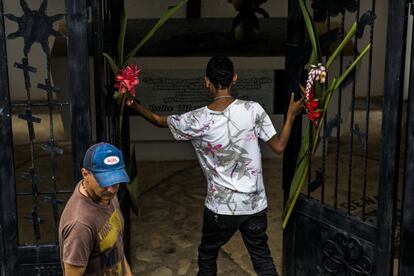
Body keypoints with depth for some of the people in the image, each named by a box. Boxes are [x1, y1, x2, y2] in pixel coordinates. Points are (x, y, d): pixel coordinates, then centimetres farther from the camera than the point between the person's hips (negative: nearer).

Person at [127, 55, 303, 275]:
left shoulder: (196, 120, -13)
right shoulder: (252, 110, -13)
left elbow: (158, 120, 5)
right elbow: (279, 146, -4)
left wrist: (134, 104, 20)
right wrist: (291, 114, 9)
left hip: (221, 207, -1)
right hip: (255, 204, 1)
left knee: (207, 255, 23)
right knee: (262, 256, 20)